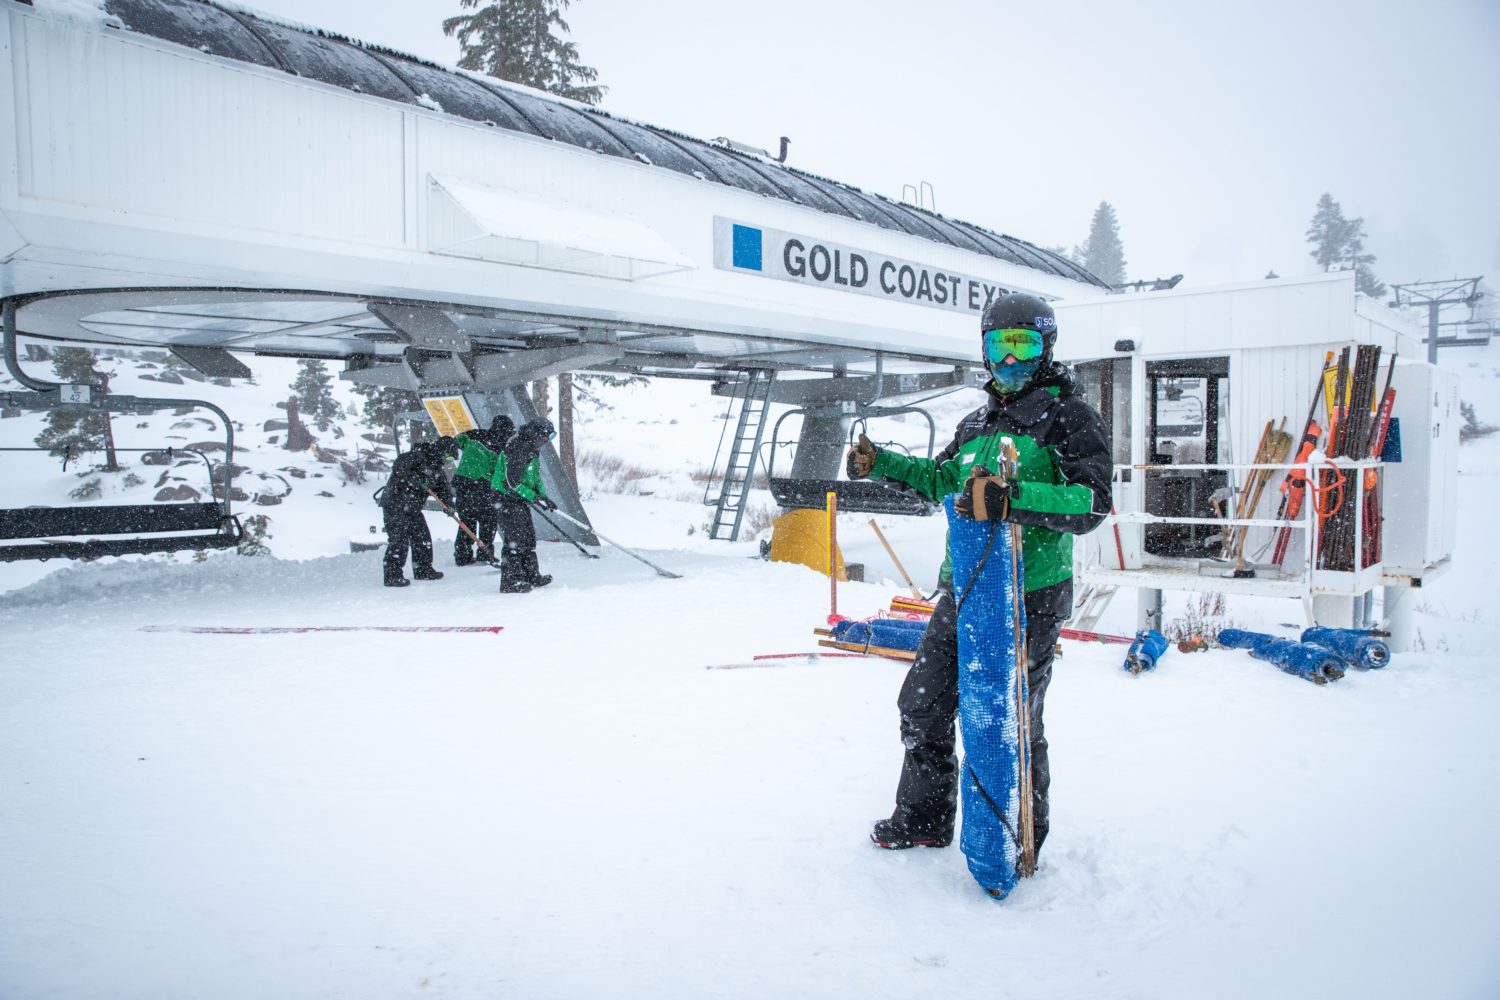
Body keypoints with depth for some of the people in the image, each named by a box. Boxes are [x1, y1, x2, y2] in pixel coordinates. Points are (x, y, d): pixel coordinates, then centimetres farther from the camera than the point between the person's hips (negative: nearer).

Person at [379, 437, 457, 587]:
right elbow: (398, 467, -26)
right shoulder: (418, 455, -15)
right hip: (396, 504, -9)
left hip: (413, 507, 9)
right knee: (399, 540, -10)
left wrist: (448, 503, -6)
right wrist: (416, 481, -30)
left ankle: (423, 569, 26)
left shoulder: (436, 466, 13)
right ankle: (392, 575, -6)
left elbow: (443, 486, 11)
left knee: (422, 537, 13)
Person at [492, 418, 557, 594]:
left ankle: (531, 576, 25)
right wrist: (535, 497, -23)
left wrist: (542, 496, 5)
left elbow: (536, 475, 19)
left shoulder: (531, 448, 10)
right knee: (515, 540, -9)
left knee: (529, 537, 15)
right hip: (508, 500, -10)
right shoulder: (517, 449, -23)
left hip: (521, 501, 10)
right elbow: (512, 483, -26)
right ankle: (510, 581, -3)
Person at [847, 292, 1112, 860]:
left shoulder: (1067, 414, -7)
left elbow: (1093, 502, -20)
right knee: (923, 706, 15)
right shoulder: (977, 422, 15)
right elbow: (943, 478, 31)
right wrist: (880, 464, 20)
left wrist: (1012, 500, -34)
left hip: (1028, 598, -7)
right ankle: (923, 819, 35)